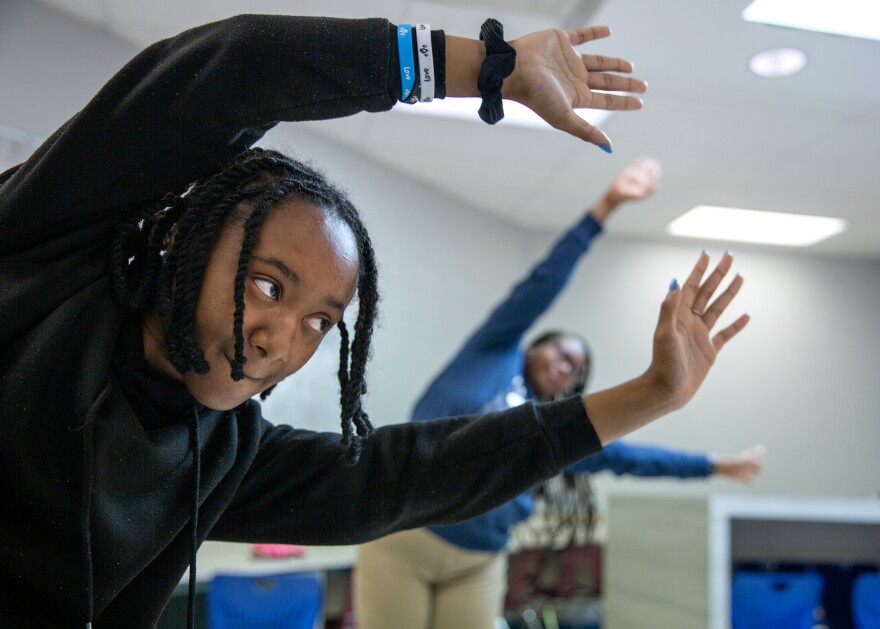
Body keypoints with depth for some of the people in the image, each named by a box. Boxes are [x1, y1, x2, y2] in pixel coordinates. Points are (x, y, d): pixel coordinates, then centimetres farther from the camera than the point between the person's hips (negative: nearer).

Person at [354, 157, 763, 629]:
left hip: (477, 566, 5)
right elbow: (544, 283, 0)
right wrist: (606, 206, -3)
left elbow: (627, 456, 22)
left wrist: (715, 465, 25)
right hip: (402, 539, -4)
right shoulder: (496, 353, 5)